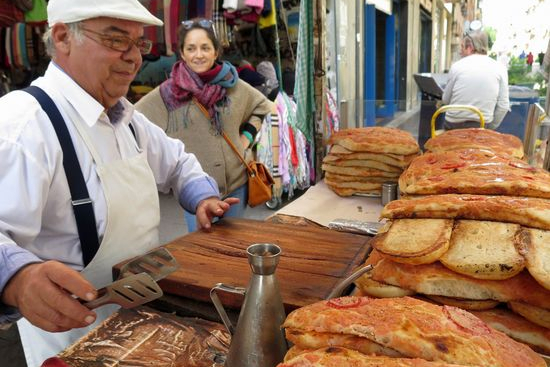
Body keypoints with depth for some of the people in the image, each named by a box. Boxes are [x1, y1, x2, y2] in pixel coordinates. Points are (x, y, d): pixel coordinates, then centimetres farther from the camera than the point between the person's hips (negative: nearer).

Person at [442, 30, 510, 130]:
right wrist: (490, 128, 9)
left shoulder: (456, 66, -3)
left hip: (453, 125, 0)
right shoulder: (500, 68, 0)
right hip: (482, 126, 1)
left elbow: (445, 100, 4)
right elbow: (503, 106, -3)